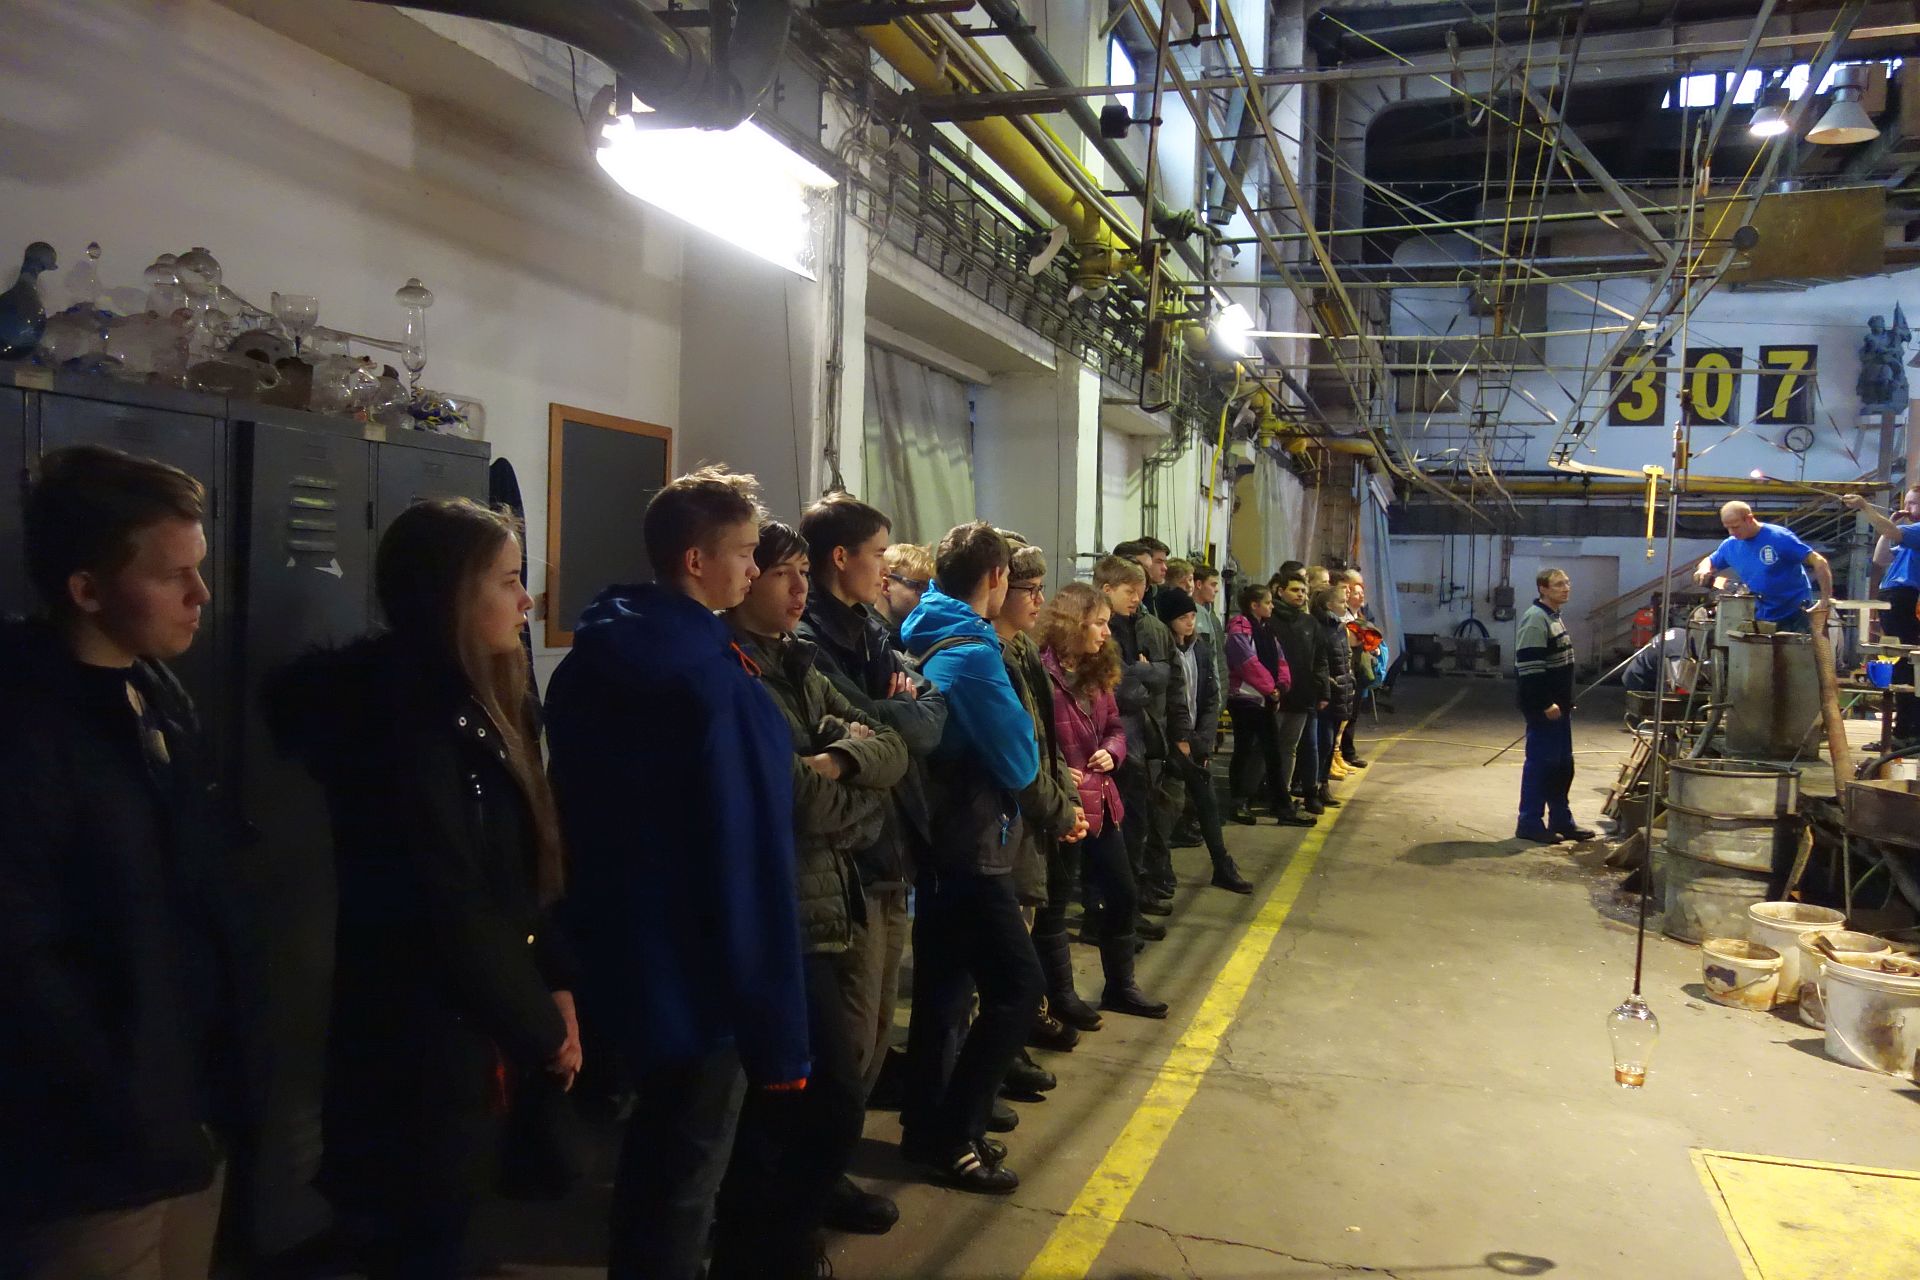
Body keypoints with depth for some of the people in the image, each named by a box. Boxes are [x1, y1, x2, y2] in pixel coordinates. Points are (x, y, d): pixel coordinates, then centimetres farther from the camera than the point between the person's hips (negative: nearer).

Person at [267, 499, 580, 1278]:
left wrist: (556, 987, 0)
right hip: (422, 1045, -8)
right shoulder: (406, 716, -21)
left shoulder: (474, 706, 8)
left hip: (476, 1033, 8)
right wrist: (540, 1029, -11)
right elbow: (447, 906, -22)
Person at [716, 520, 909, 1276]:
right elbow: (792, 800, -21)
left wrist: (843, 758, -14)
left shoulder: (798, 666, 14)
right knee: (834, 1099, -5)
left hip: (810, 905, 9)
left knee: (775, 1099, 19)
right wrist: (859, 797, -3)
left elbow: (891, 749, 7)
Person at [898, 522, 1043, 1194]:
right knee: (1019, 986, -3)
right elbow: (1020, 761, -15)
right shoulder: (971, 652, -19)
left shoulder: (923, 641, 8)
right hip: (970, 848, -10)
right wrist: (1018, 724, 1)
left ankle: (928, 1126, 28)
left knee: (942, 987, 17)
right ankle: (953, 1136, 3)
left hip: (933, 842, 10)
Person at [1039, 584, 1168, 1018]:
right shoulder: (1040, 673, -19)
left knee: (1121, 893, 17)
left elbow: (1115, 726, 18)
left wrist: (1112, 751, -2)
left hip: (1100, 802, 9)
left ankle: (1120, 986, 34)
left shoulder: (1096, 673, 10)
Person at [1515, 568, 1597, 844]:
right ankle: (1530, 823, 1)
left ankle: (1561, 820, 23)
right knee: (1540, 763, -5)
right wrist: (1545, 704, -24)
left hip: (1558, 706, 10)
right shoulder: (1535, 619, -16)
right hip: (1542, 707, -10)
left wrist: (1565, 701, 20)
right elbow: (1530, 666, -23)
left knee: (1563, 764, 14)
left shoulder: (1554, 617, 16)